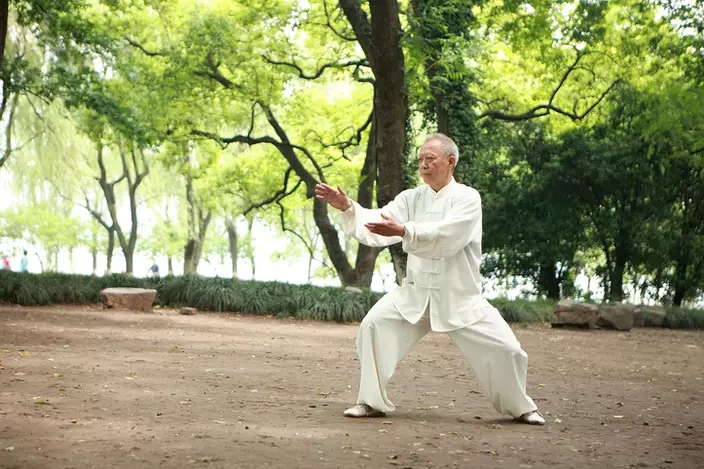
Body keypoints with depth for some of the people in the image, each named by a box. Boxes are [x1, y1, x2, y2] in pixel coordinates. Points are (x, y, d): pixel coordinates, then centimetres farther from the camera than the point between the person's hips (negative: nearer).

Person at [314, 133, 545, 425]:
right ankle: (372, 402, -4)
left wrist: (403, 231, -42)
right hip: (417, 292, 3)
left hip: (460, 296, -3)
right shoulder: (412, 198, 3)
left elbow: (445, 236, -28)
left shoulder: (467, 198, -11)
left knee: (504, 349, -8)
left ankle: (519, 407, 21)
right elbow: (375, 227, -8)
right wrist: (346, 207, -25)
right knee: (374, 325, -17)